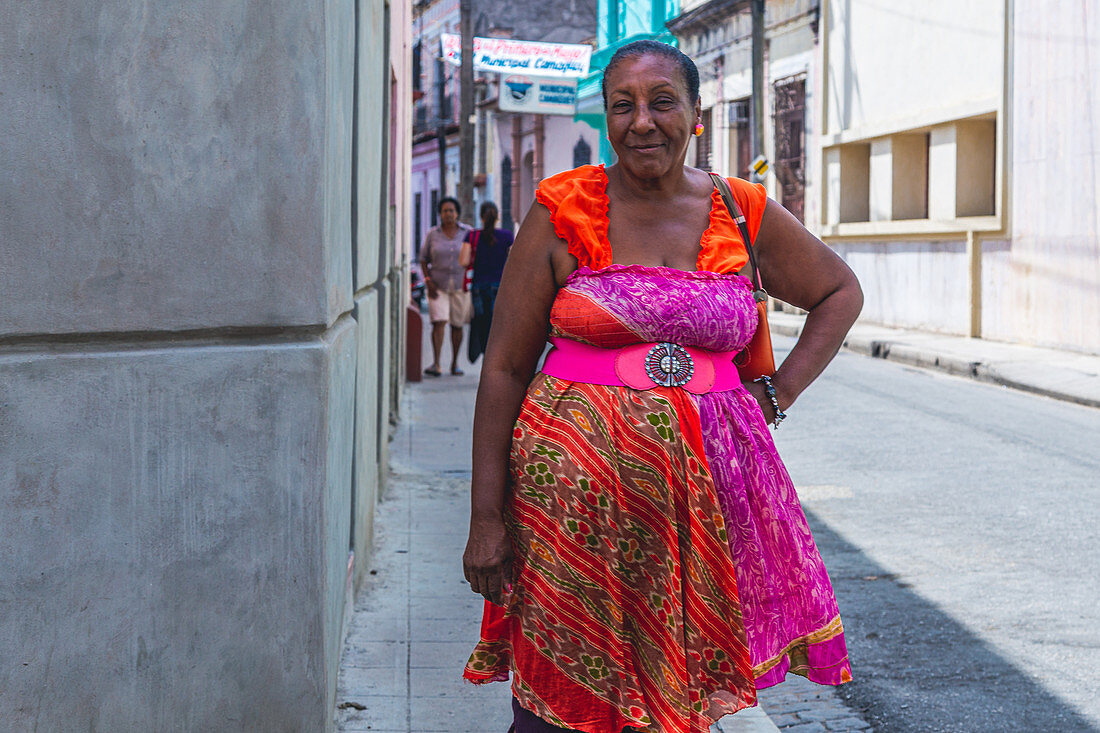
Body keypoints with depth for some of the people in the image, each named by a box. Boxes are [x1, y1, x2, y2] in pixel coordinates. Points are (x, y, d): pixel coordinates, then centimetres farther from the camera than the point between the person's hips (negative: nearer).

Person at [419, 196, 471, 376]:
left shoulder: (467, 233, -1)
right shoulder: (432, 234, -1)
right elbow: (423, 259, 4)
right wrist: (428, 281, -8)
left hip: (460, 285, 1)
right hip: (438, 286, -1)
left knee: (457, 325, 7)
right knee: (439, 322, -14)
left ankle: (455, 363, 20)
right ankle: (436, 364, -20)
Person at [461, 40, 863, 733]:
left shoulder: (744, 214, 6)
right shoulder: (563, 212, 0)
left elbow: (840, 294, 22)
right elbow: (505, 367, 0)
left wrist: (776, 395, 8)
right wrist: (486, 518, -6)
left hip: (707, 487, 2)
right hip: (575, 484, -2)